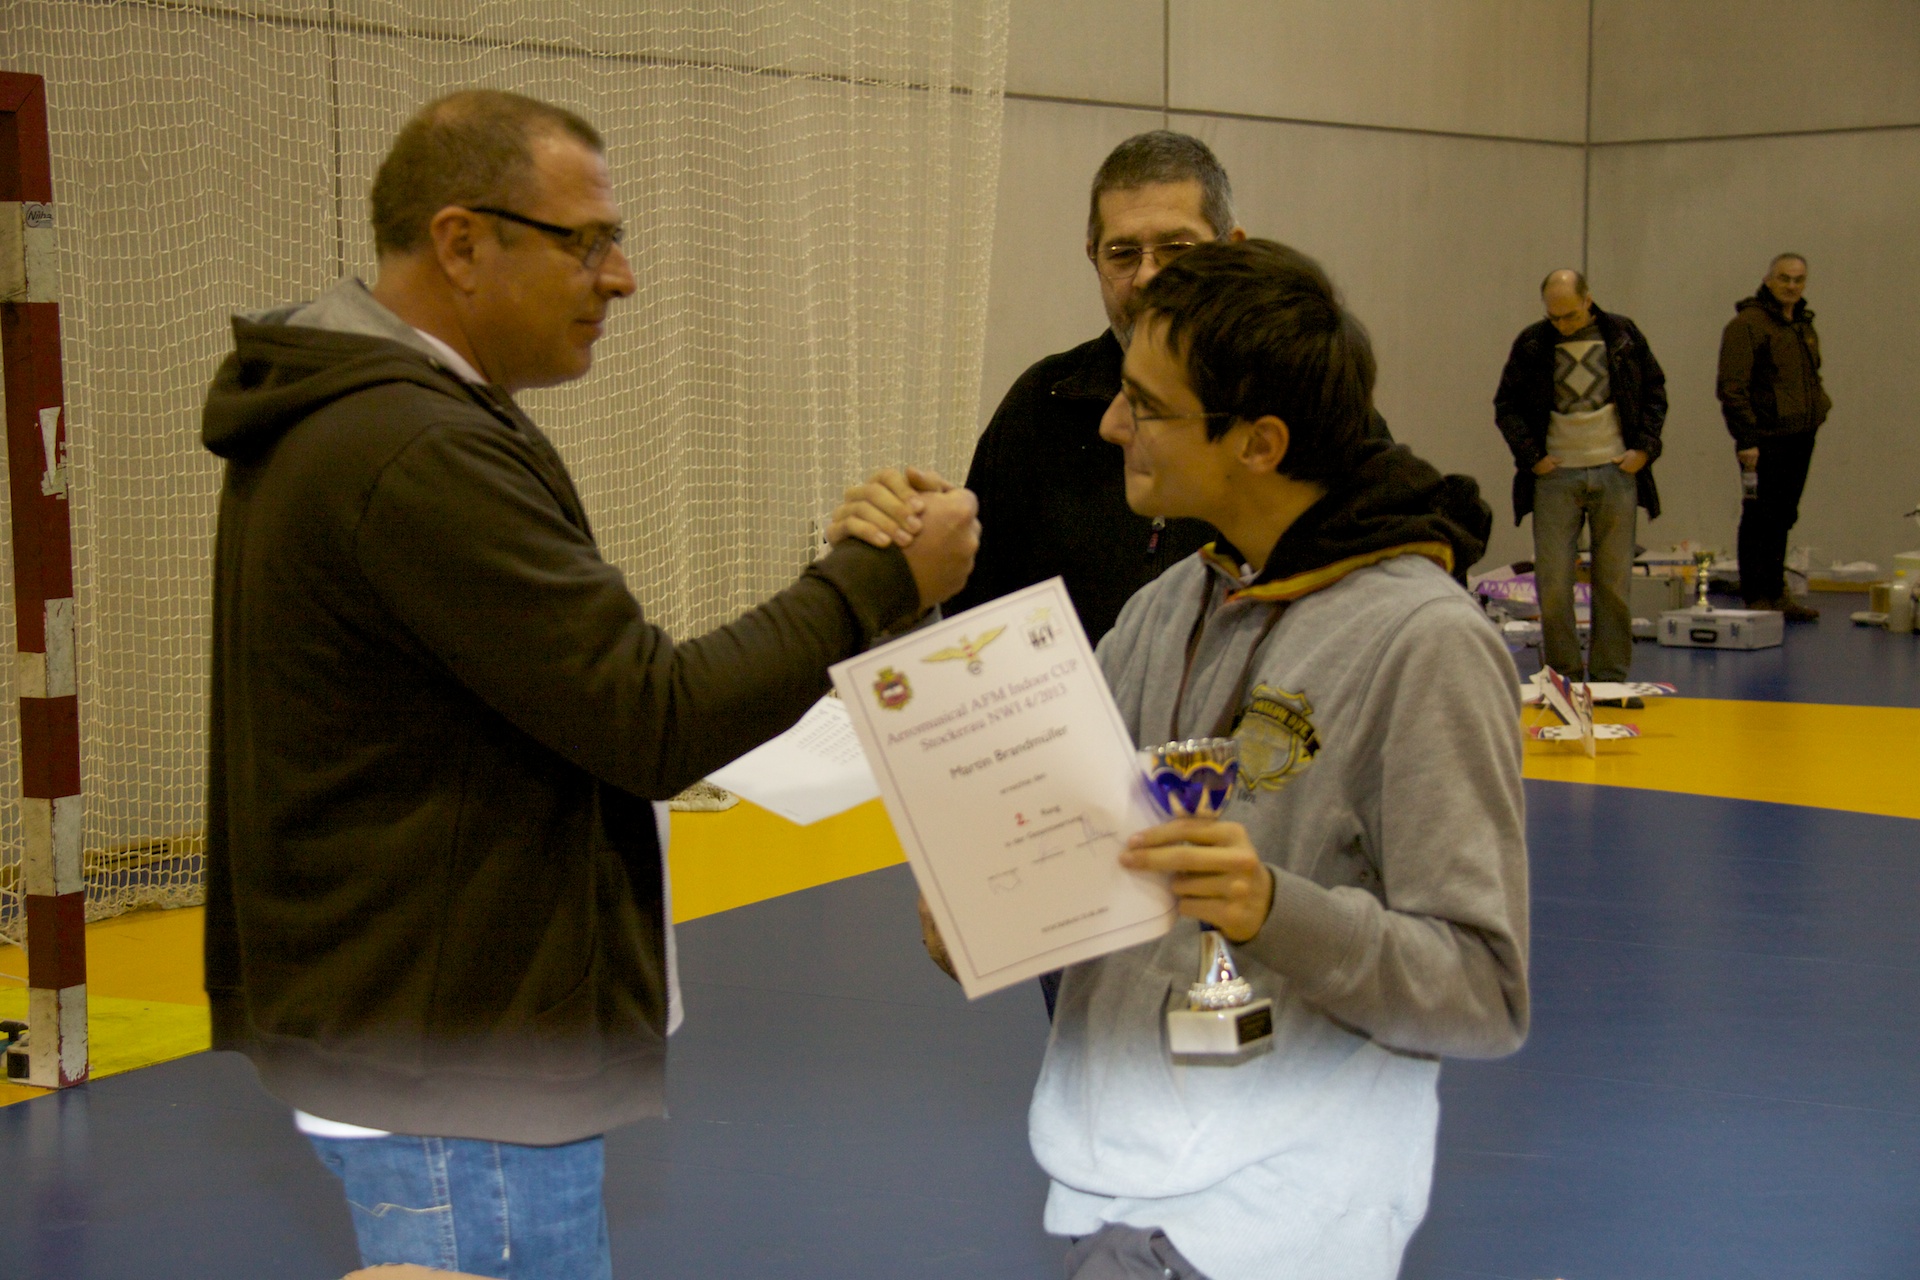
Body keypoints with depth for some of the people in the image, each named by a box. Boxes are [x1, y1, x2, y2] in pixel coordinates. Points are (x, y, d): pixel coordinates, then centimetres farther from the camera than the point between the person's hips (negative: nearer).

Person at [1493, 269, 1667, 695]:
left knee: (1614, 582, 4)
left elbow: (1654, 392, 12)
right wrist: (1530, 455, -3)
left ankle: (1611, 678, 11)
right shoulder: (1531, 344, 2)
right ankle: (1562, 676, 7)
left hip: (1616, 473, 1)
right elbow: (1506, 405, 7)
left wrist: (1645, 447, 1)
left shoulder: (1623, 336, 4)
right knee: (1553, 583, -4)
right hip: (1555, 475, -1)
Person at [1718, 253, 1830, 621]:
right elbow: (1732, 388, -16)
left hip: (1800, 438, 8)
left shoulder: (1804, 326, 17)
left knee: (1783, 518, 14)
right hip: (1765, 440, -8)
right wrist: (1745, 438, -20)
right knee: (1761, 519, -4)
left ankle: (1776, 593, 22)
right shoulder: (1746, 325, -11)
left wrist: (1820, 404, 13)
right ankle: (1756, 598, 1)